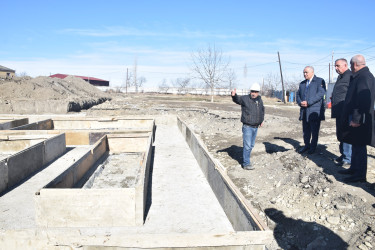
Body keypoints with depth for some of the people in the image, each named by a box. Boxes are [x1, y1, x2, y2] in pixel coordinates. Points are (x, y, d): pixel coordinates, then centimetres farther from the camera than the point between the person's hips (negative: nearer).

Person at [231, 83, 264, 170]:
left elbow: (262, 110, 27)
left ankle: (246, 159, 27)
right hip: (247, 126, -7)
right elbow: (237, 99, -24)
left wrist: (262, 120, 25)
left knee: (251, 145, 14)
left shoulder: (259, 100, 10)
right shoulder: (245, 98, -8)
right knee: (247, 145, -7)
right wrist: (234, 95, -46)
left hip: (255, 127, 7)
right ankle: (246, 164, -1)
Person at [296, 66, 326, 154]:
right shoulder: (302, 83, 20)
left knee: (314, 131, 2)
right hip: (304, 111, 6)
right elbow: (298, 94, 17)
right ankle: (306, 145, 24)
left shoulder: (320, 81, -2)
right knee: (306, 130, 12)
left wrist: (308, 102, -20)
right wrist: (300, 102, -6)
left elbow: (320, 93, -14)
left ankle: (313, 147, 13)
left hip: (314, 111, -6)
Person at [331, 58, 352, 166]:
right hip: (339, 112, 10)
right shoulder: (340, 77, 20)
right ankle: (343, 155, 28)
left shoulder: (350, 76, -11)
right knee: (340, 134, 17)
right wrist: (333, 98, 16)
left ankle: (347, 159, -2)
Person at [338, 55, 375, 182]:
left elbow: (363, 100, -26)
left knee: (359, 146, -4)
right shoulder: (359, 76, 15)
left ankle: (360, 175, 4)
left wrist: (356, 119, -26)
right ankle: (354, 168, 30)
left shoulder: (364, 77, -19)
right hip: (355, 118, 10)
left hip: (359, 121, -10)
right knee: (356, 145, 18)